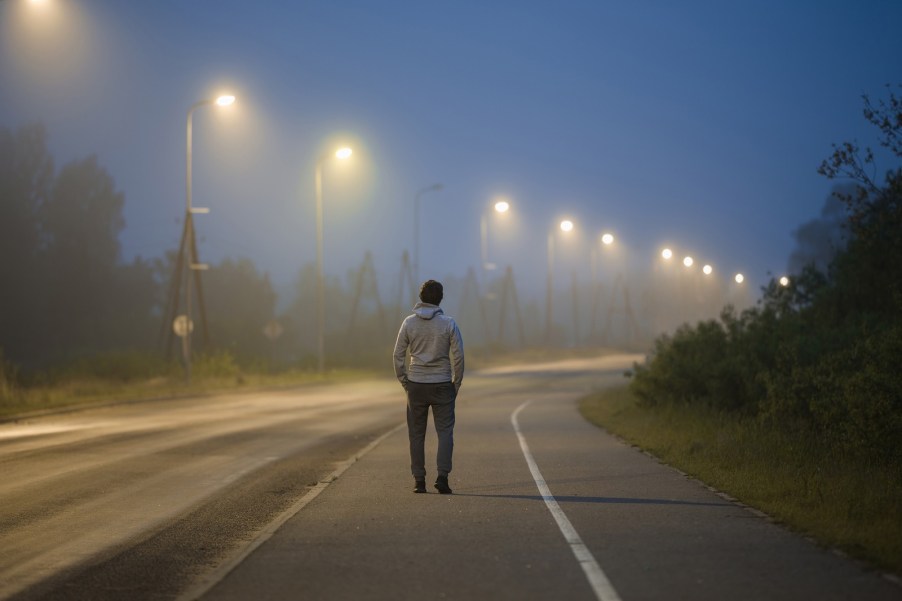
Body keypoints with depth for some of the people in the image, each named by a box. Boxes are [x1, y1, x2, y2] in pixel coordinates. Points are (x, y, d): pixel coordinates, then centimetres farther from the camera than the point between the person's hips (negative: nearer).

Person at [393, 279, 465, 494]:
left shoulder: (409, 323, -1)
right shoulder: (448, 324, -5)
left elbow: (398, 355, 0)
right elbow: (458, 357, -5)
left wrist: (405, 382, 8)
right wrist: (456, 385, 5)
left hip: (416, 386, 1)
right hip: (442, 385, -1)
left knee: (416, 434, 9)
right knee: (445, 432, 2)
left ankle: (419, 480, 8)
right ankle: (442, 476, -12)